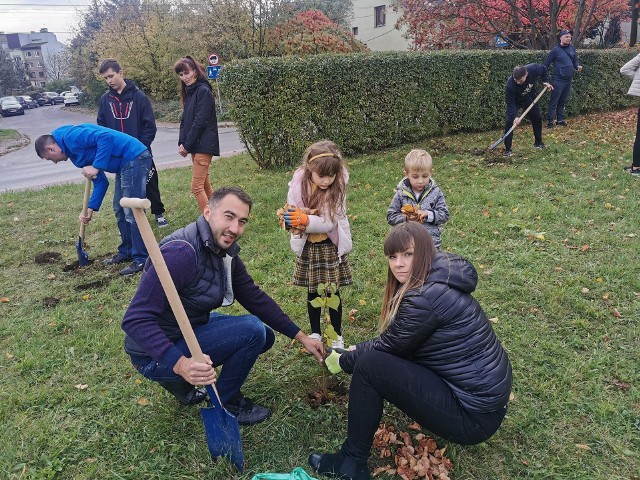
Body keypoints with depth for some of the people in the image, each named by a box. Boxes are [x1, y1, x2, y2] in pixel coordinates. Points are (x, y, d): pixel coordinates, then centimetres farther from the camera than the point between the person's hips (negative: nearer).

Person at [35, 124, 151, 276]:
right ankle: (126, 251, 30)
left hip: (135, 159, -11)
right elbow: (101, 181, 18)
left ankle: (141, 259, 0)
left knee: (132, 212, -8)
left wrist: (96, 167, -20)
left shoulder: (71, 137, -8)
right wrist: (90, 209, 12)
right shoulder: (74, 151, 21)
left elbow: (106, 137, -23)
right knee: (120, 210, 18)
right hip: (125, 164, 11)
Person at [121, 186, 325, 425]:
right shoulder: (180, 253, -29)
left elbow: (255, 298, 5)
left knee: (265, 337, 10)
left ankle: (181, 383, 12)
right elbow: (135, 319, -32)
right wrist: (180, 364, -43)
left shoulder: (225, 251, -1)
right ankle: (226, 403, 4)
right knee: (252, 330, -21)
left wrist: (301, 337, 3)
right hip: (157, 354, -9)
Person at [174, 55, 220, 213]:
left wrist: (187, 145, -13)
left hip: (204, 145, -9)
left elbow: (200, 121, -17)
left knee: (197, 186, -10)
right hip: (195, 146, 9)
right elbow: (184, 120, 14)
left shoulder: (203, 90, -11)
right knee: (204, 184, 13)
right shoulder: (188, 92, 15)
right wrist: (181, 143, 1)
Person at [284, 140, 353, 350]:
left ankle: (337, 335, 27)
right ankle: (315, 333, 33)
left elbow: (330, 223, -24)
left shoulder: (338, 187, -18)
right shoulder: (298, 185, -13)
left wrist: (306, 220, -37)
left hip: (331, 246, -2)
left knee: (333, 292, 8)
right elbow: (293, 215, -10)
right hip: (308, 247, 2)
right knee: (313, 292, 15)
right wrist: (288, 217, -33)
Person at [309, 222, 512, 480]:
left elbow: (388, 346, -11)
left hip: (474, 417, -10)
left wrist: (342, 361, 4)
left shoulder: (427, 297, -24)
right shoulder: (439, 279, 5)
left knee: (368, 365, -14)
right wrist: (356, 350, 12)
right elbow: (392, 340, 14)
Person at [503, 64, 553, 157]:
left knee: (537, 118, 11)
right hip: (515, 100, -4)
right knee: (510, 121, -20)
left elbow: (543, 69, -5)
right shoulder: (510, 84, -40)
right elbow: (510, 103, -31)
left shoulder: (534, 69, -32)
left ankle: (538, 143, 31)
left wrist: (545, 81, -13)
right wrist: (515, 116, -39)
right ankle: (507, 149, -15)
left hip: (530, 97, 4)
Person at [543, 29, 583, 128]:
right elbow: (546, 64, -7)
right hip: (558, 80, -6)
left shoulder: (572, 48, 8)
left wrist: (578, 66, -5)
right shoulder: (555, 50, -8)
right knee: (554, 101, -5)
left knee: (563, 101, 12)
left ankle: (560, 119, 20)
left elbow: (575, 61, 17)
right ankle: (549, 121, -1)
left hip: (568, 79, 6)